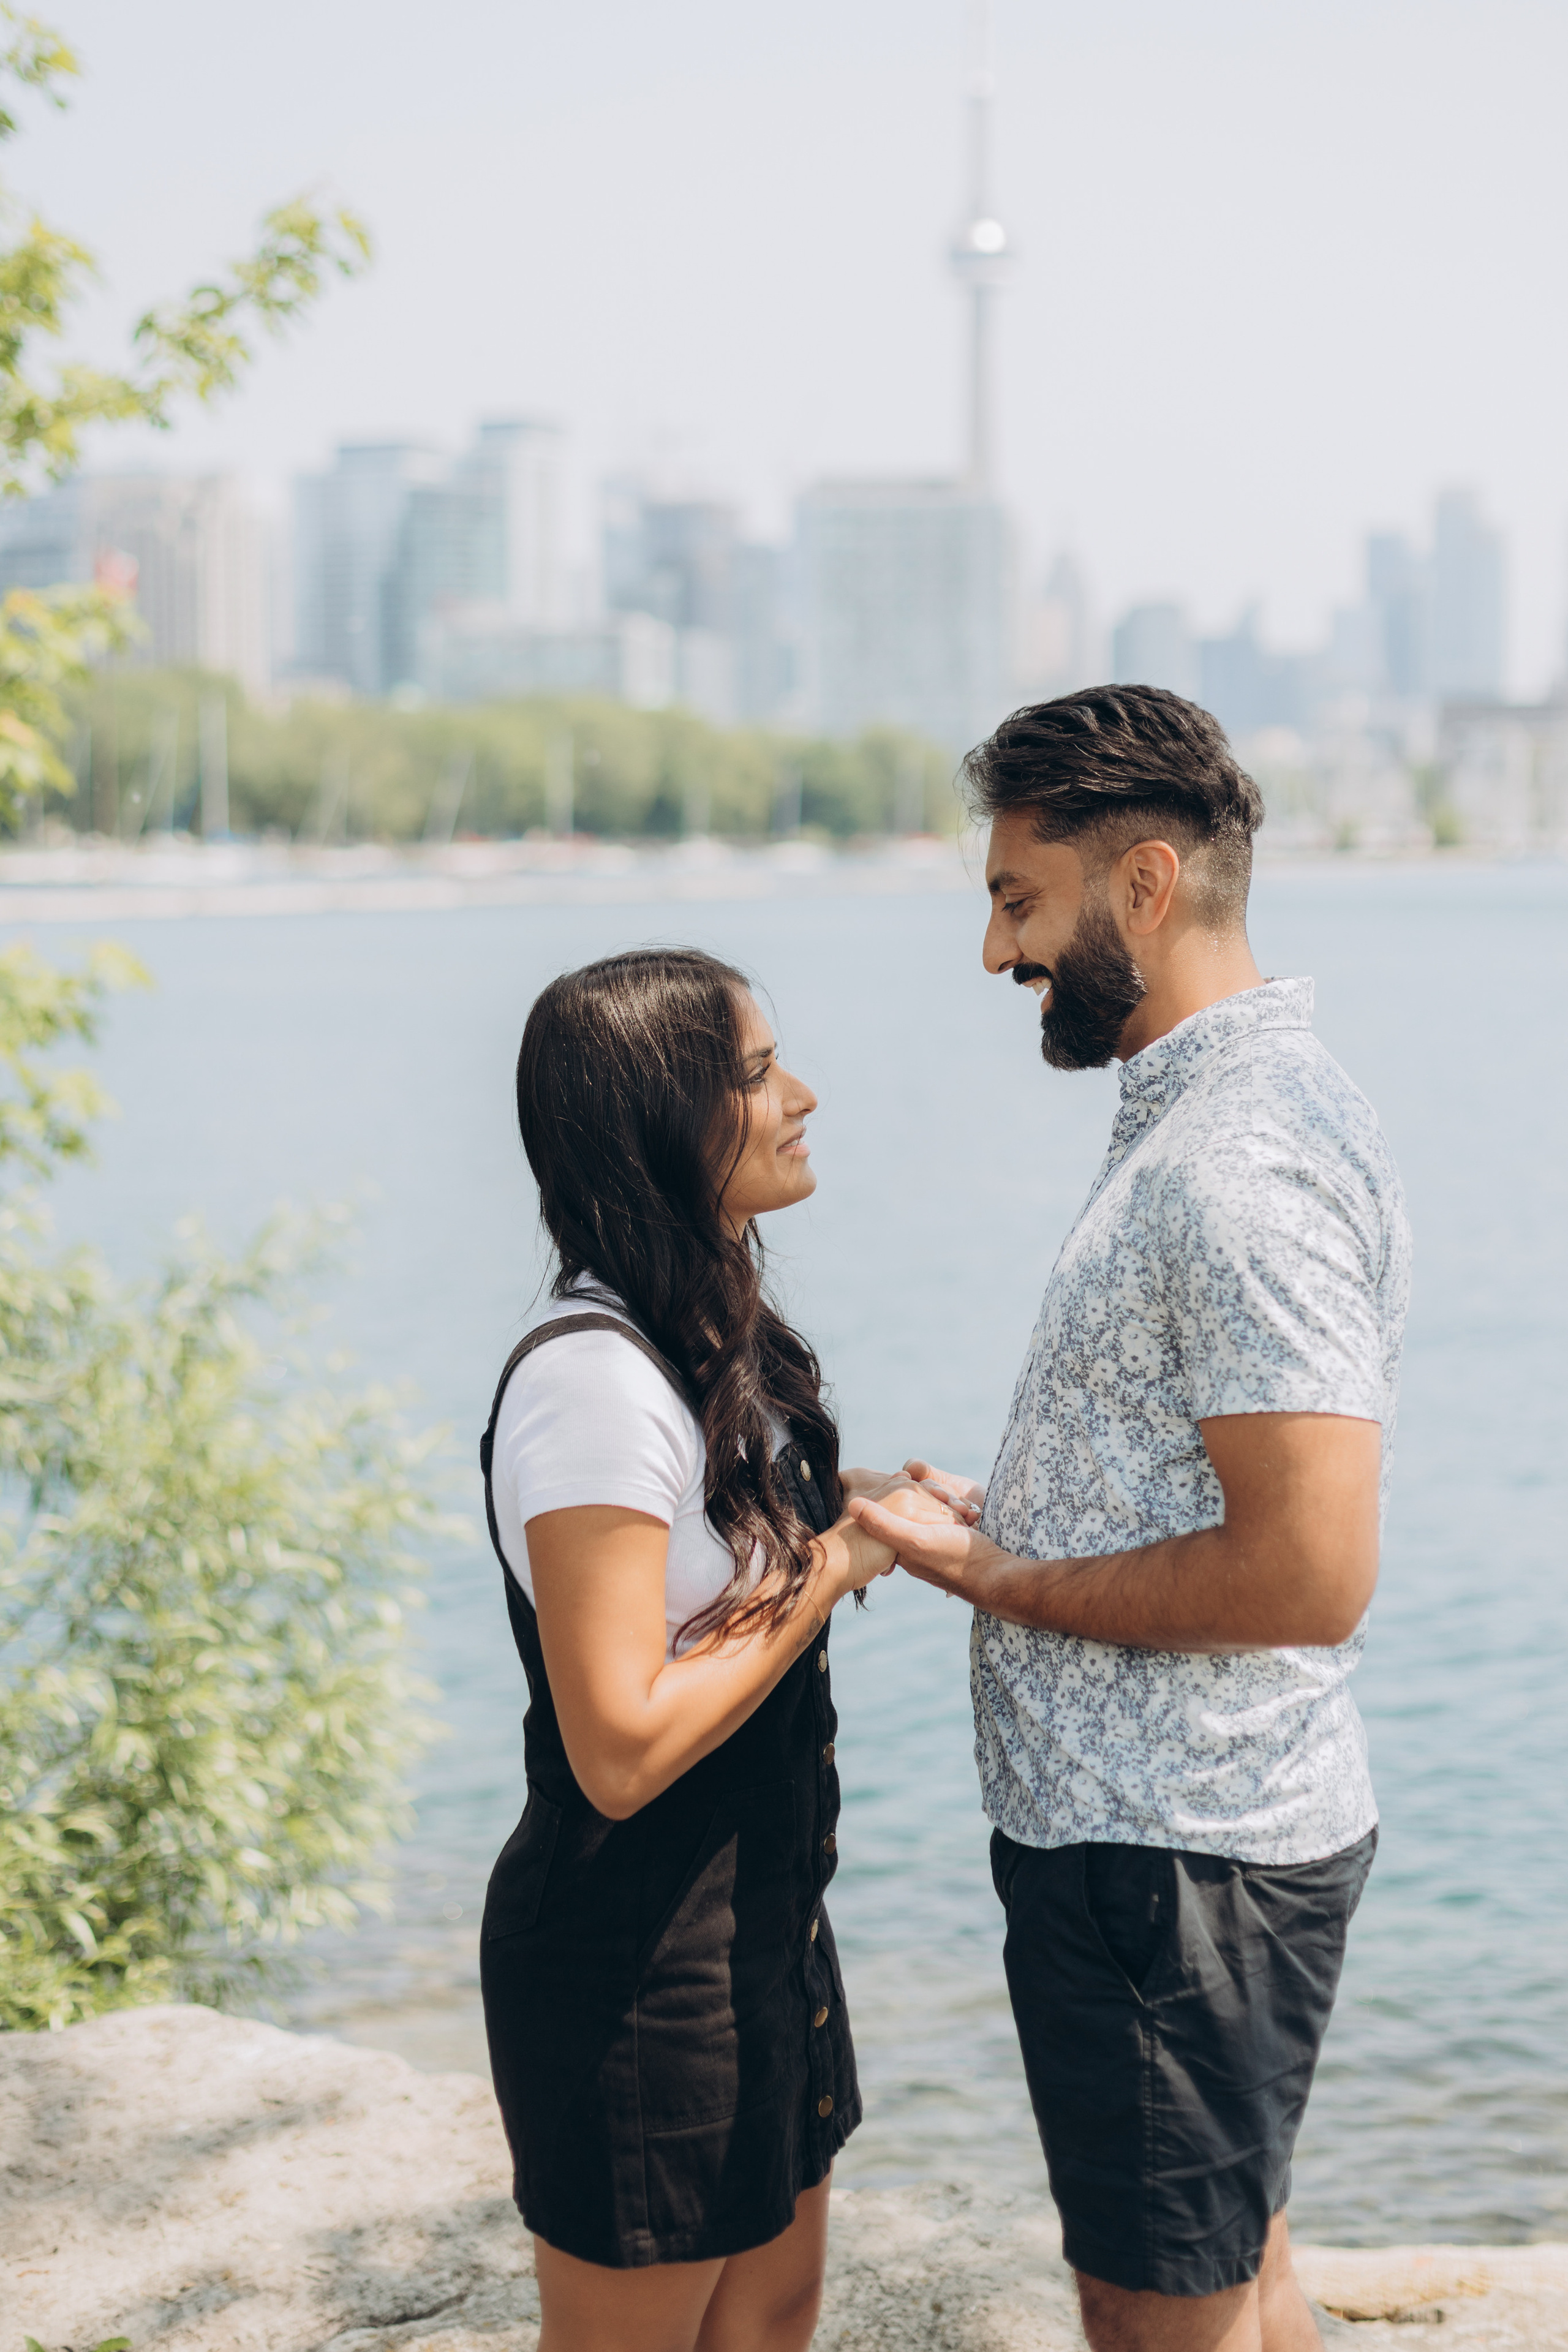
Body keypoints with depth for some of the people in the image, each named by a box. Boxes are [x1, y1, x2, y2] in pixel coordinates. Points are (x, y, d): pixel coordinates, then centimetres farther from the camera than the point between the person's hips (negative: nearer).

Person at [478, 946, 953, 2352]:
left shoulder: (712, 1335, 4)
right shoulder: (593, 1380, -26)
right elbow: (621, 1748, -29)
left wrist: (866, 1499, 1)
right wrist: (831, 1565, -20)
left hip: (759, 1910, 9)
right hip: (636, 1958, -9)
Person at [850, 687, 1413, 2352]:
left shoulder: (1239, 1165, -23)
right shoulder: (1215, 1115, 12)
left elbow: (1308, 1574, -29)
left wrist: (997, 1584, -17)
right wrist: (1010, 1524, 7)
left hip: (1170, 1853, -10)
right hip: (1194, 1822, 10)